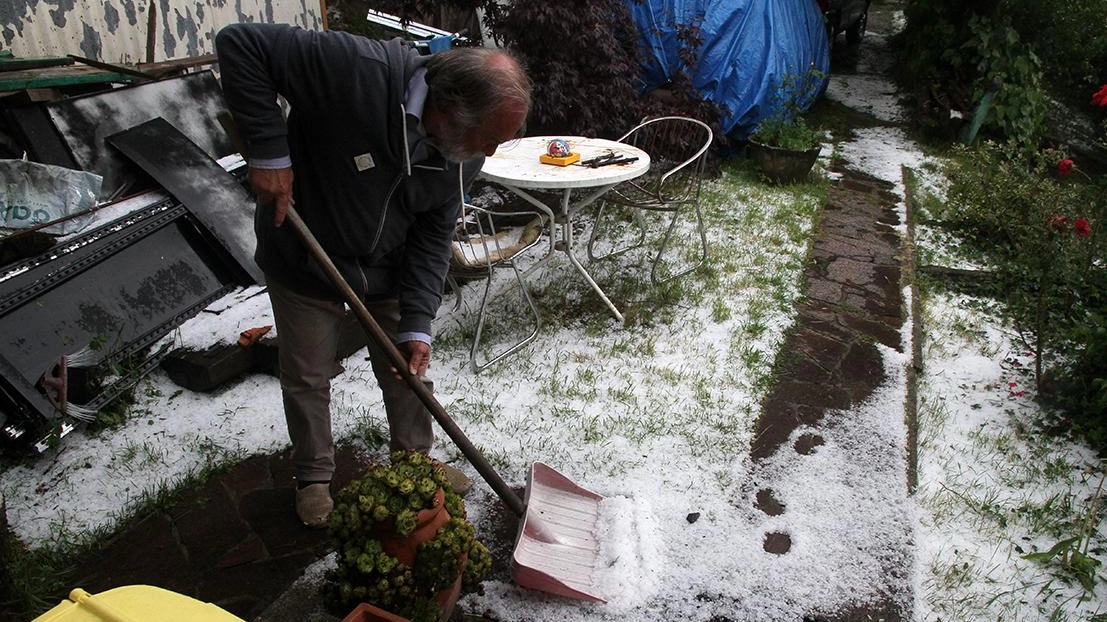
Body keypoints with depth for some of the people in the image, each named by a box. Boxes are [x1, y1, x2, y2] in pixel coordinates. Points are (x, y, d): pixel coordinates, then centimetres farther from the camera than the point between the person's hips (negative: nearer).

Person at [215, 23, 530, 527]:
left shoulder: (464, 150, -17)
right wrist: (268, 150, -34)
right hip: (305, 257, -4)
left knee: (407, 367, 13)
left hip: (388, 266, 4)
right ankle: (314, 477, 35)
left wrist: (416, 324, -16)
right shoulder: (357, 70, -35)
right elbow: (240, 44, -29)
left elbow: (432, 234, -11)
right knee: (308, 377, 9)